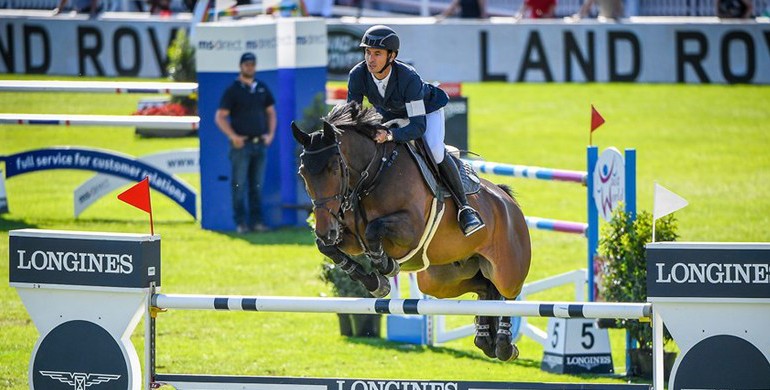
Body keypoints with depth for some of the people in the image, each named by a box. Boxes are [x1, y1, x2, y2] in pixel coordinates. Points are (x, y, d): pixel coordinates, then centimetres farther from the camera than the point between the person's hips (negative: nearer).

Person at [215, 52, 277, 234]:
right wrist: (233, 136, -13)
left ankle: (256, 221, 11)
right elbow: (220, 117, -4)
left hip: (260, 144, 5)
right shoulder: (232, 90, -2)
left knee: (257, 185, 7)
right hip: (241, 144, -5)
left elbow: (270, 112, 21)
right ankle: (241, 222, -2)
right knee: (239, 185, -4)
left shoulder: (262, 89, 13)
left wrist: (271, 134, 6)